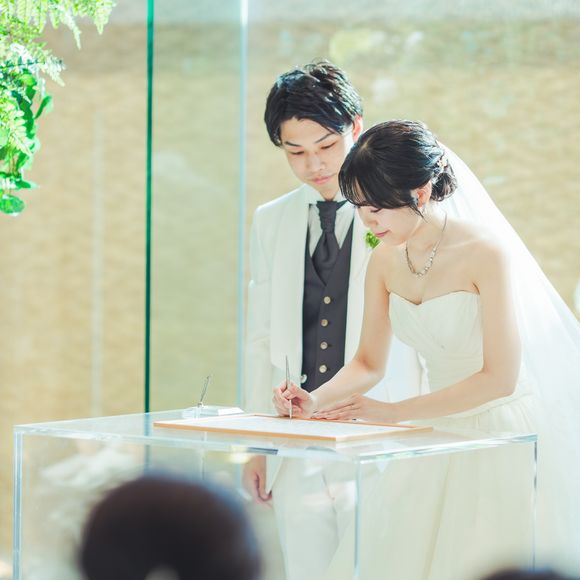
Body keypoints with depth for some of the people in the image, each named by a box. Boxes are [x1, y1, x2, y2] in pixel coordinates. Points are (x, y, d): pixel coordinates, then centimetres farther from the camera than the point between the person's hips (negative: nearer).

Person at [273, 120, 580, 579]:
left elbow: (500, 378, -21)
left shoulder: (485, 253, -18)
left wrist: (395, 412, -23)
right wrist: (316, 400, -12)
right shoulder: (385, 261, 2)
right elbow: (369, 363, 9)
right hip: (436, 437, 6)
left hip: (502, 438, -6)